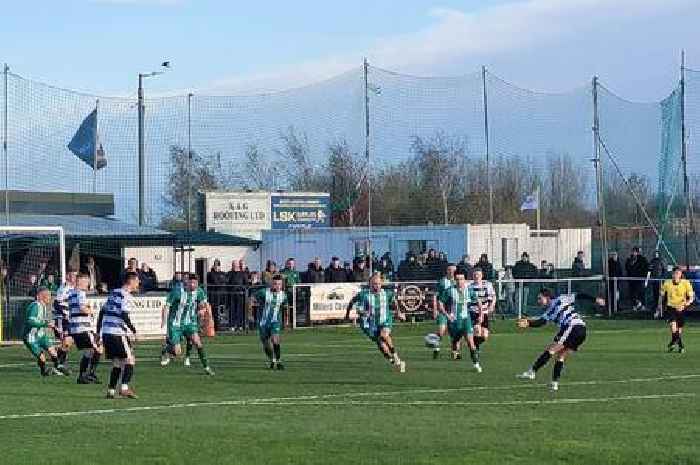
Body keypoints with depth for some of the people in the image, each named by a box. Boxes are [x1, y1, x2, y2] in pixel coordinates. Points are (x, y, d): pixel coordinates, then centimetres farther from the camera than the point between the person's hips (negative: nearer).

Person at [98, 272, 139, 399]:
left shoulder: (113, 293, 18)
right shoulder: (125, 295, -7)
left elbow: (102, 312, 20)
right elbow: (124, 315, -18)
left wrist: (99, 331, 23)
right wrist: (132, 328, -9)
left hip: (106, 332, 8)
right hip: (118, 333, -8)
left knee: (117, 362, 14)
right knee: (130, 360, -2)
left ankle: (111, 390, 8)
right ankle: (124, 387, -16)